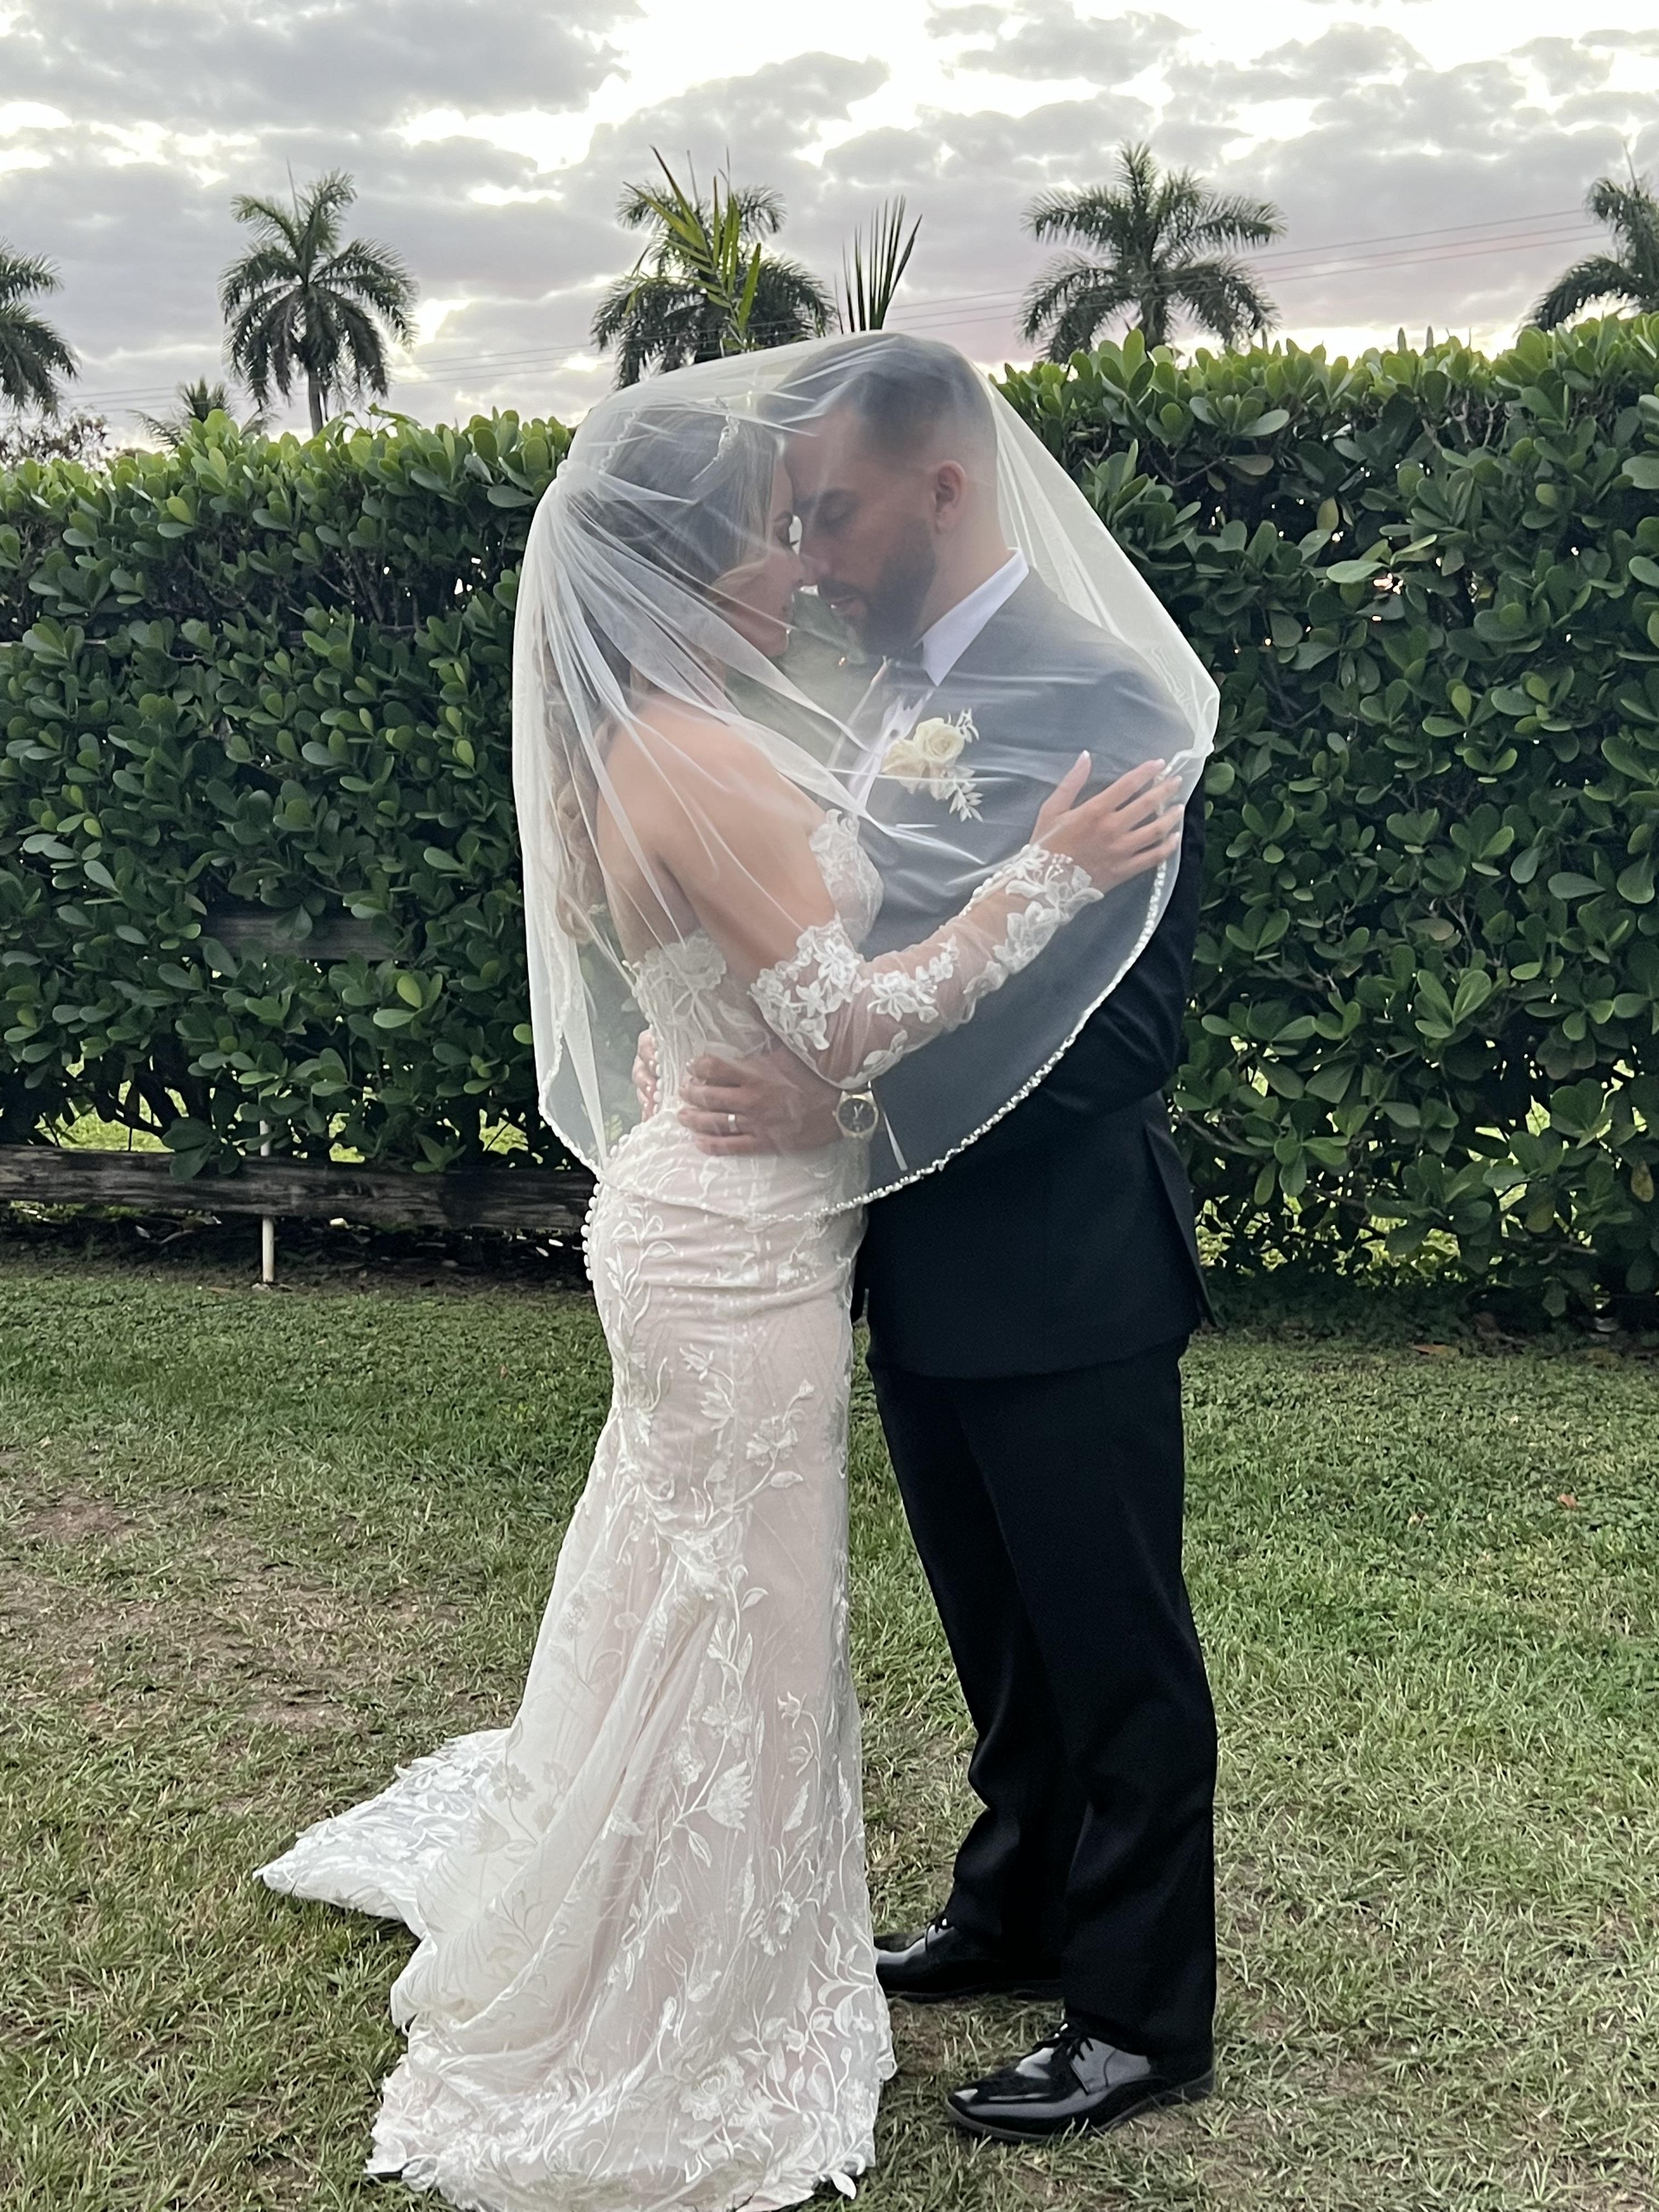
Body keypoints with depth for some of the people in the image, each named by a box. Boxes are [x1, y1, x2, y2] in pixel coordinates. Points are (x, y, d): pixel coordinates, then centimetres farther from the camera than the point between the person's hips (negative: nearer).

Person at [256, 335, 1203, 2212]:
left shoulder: (654, 740, 8)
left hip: (698, 1221, 10)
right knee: (730, 1629, 4)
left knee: (676, 1600, 23)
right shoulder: (699, 760, -23)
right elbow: (851, 1026, -24)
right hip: (738, 1252, -10)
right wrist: (1045, 878, -20)